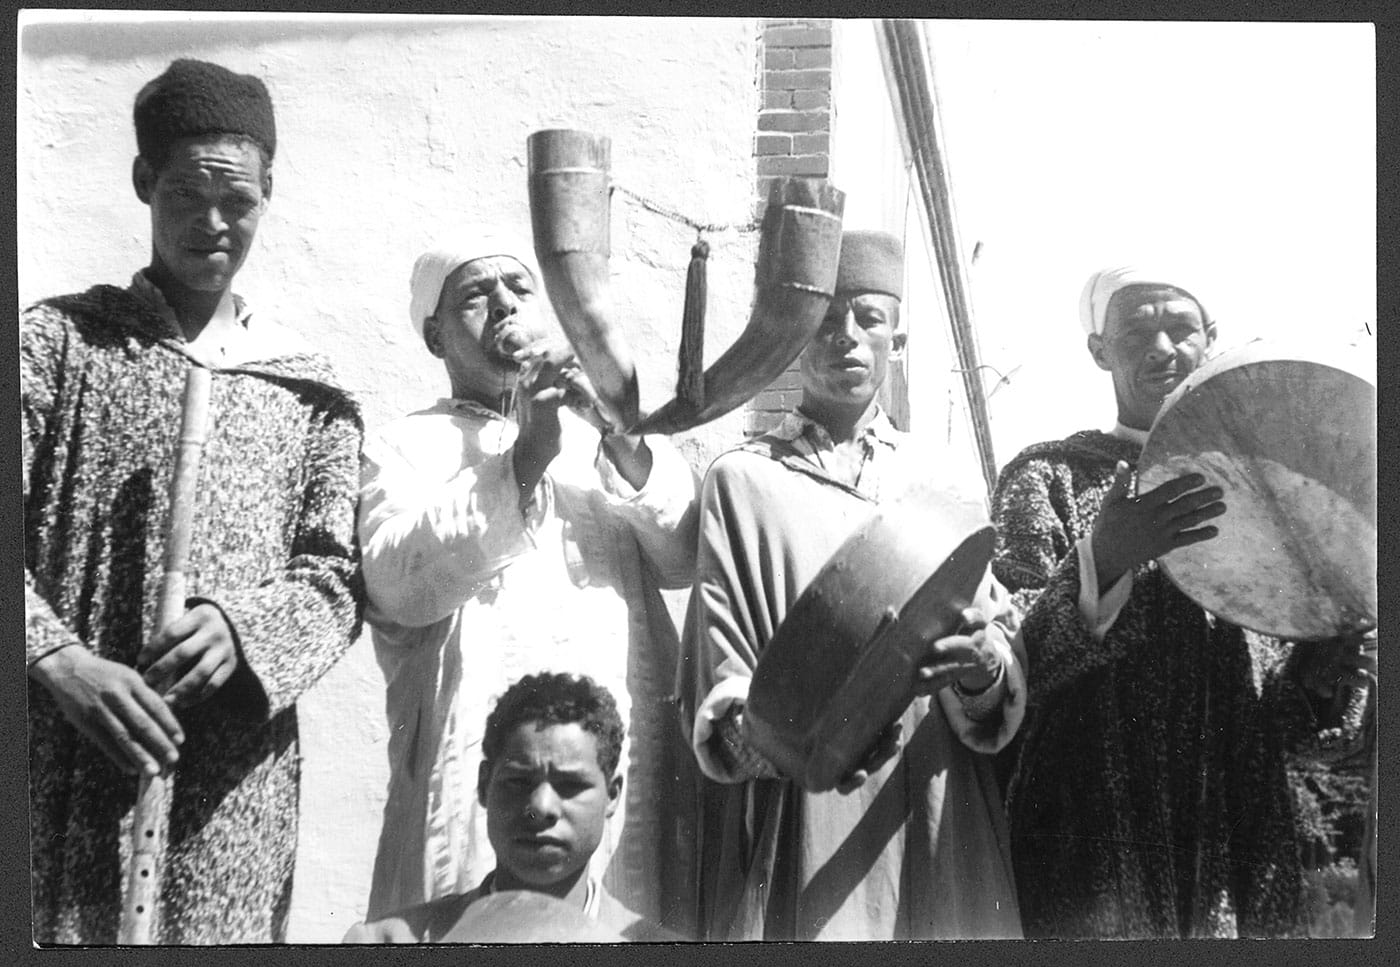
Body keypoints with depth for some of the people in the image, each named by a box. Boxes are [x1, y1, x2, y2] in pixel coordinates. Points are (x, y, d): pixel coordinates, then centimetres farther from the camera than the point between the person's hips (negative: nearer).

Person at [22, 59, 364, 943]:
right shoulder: (56, 339, 7)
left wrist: (240, 628, -14)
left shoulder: (309, 389, 11)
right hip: (59, 761, -1)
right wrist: (58, 658, -18)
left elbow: (336, 578, 6)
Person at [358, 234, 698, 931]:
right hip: (478, 769, -2)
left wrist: (625, 442, -11)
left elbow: (687, 556, 3)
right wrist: (525, 459, -14)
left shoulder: (605, 437, 18)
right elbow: (401, 584, -9)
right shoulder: (407, 446, 10)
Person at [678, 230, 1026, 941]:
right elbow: (716, 698, -5)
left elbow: (1006, 647, 2)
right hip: (801, 834, -3)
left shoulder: (942, 483, 10)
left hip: (941, 827, 3)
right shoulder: (744, 480, 0)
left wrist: (980, 669, -21)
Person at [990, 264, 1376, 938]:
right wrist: (1100, 565, -27)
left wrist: (1326, 658, -8)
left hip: (1246, 856, 4)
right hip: (1098, 853, -3)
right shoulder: (1046, 477, 0)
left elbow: (1287, 722, 13)